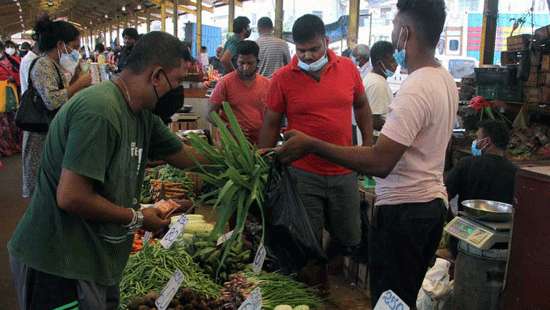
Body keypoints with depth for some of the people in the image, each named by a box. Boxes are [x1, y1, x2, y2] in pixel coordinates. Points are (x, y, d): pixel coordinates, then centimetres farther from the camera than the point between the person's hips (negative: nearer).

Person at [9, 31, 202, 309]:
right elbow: (71, 197, -29)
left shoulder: (142, 114, 3)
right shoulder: (99, 111, -26)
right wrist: (137, 219, -16)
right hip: (57, 268, -8)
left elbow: (184, 155, 13)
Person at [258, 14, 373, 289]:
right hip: (303, 174, -2)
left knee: (350, 240, 14)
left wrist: (369, 146, 10)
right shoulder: (282, 78, -6)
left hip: (344, 173, 3)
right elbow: (270, 124, 0)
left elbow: (361, 106, 15)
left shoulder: (348, 68, 1)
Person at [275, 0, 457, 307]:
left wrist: (312, 145, -25)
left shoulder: (414, 91, -23)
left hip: (403, 212, -9)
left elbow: (379, 163, -28)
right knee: (408, 298, 22)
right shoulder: (446, 80, 6)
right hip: (434, 203, 9)